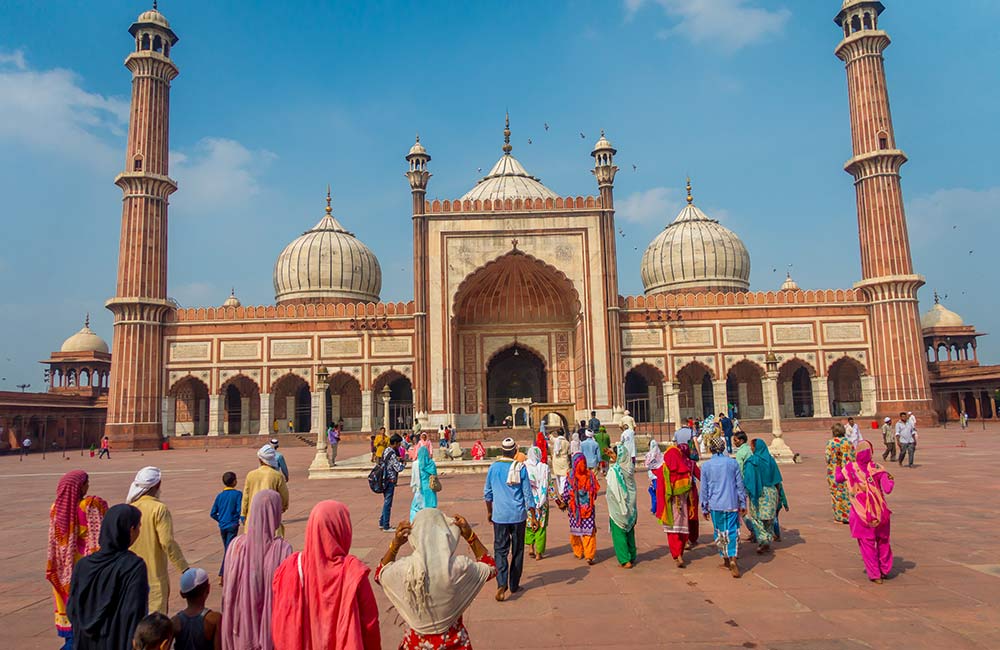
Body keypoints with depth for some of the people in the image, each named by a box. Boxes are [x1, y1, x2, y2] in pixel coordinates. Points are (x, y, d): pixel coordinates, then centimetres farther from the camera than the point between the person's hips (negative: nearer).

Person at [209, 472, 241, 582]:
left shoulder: (219, 496, 4)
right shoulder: (238, 494, -10)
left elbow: (213, 513, 4)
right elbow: (240, 510, -17)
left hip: (222, 526, 5)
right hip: (232, 525, -5)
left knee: (226, 549, 18)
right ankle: (221, 575, -12)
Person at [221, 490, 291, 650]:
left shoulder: (236, 545, -10)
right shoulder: (282, 548, -19)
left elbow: (227, 590, -2)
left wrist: (230, 625, 13)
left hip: (242, 623, 3)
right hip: (272, 624, -3)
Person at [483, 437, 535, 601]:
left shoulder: (493, 467, -2)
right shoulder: (521, 468, -8)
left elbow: (487, 493, 8)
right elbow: (527, 494, -5)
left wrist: (489, 512, 22)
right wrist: (534, 516, 2)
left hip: (499, 515, 0)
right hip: (518, 515, 0)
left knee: (500, 550, 3)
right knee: (517, 550, 13)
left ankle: (502, 584, -15)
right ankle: (514, 585, 22)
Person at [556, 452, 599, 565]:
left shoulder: (570, 476, -11)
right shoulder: (590, 475, -6)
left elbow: (566, 493, -6)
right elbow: (595, 491, 2)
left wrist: (562, 503, 10)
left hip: (575, 508, -1)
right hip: (588, 508, 1)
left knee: (575, 530, 15)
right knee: (589, 531, 1)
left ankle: (578, 552, 26)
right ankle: (590, 555, -6)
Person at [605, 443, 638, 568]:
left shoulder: (614, 470, -20)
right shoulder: (630, 467, -3)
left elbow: (612, 491, -17)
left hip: (618, 506, -6)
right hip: (631, 506, 6)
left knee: (619, 533, 5)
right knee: (629, 531, 18)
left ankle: (625, 560, 5)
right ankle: (632, 557, 27)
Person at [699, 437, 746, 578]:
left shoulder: (706, 465, -2)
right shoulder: (733, 463, -1)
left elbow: (704, 489, 2)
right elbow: (740, 485, 3)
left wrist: (704, 508, 11)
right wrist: (743, 504, 12)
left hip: (715, 505, 0)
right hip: (732, 504, 0)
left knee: (719, 533, 14)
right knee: (733, 532, 1)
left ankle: (726, 559, 21)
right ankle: (733, 559, -15)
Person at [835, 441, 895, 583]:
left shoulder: (849, 468, -10)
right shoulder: (877, 468, -13)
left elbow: (838, 479, 7)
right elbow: (887, 490, -19)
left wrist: (838, 468, 22)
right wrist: (891, 481, 0)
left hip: (862, 514, -1)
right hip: (880, 511, 1)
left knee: (867, 544, 9)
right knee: (883, 542, 21)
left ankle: (875, 575, 12)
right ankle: (884, 570, 32)